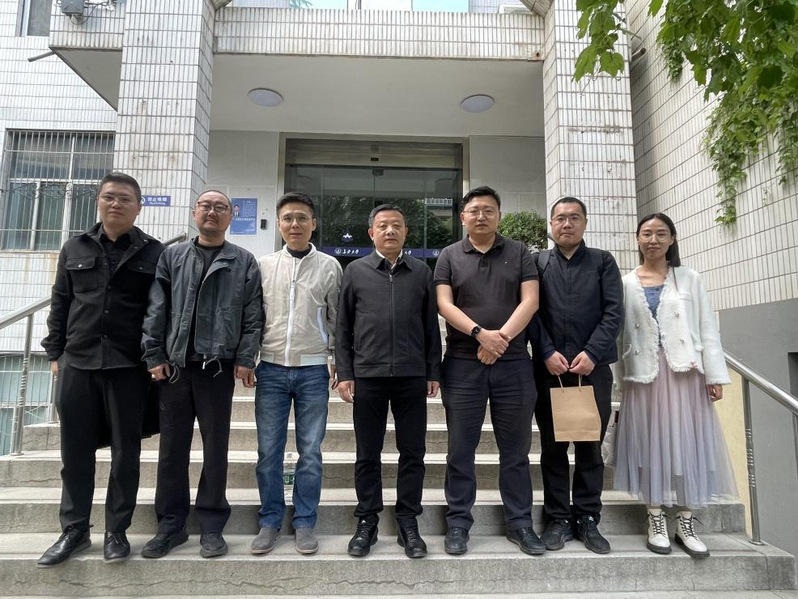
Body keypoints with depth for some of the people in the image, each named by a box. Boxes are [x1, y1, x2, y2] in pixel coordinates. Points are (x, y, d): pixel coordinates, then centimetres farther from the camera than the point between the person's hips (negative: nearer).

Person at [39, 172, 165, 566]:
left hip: (129, 367, -3)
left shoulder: (154, 253, 2)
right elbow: (59, 304, 14)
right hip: (77, 364, 3)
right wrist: (55, 353, 10)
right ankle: (74, 531, 25)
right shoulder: (75, 249, 12)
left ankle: (116, 532, 20)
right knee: (75, 451, 10)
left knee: (125, 452, 6)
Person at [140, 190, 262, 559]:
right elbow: (156, 309, 6)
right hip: (174, 365, 2)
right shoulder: (172, 257, 12)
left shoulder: (244, 262, 6)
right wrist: (154, 355, -1)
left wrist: (245, 359, -8)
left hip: (218, 366, -2)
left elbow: (253, 315, 0)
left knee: (215, 448, 5)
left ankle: (211, 526, 17)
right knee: (172, 448, 8)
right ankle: (171, 525, 22)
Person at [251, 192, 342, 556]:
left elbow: (336, 319, 6)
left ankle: (305, 523, 20)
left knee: (310, 453, 6)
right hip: (271, 368, 1)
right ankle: (270, 522, 22)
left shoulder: (329, 266, 3)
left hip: (313, 370, -1)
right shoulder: (263, 266, 7)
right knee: (268, 451, 7)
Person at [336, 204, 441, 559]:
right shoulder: (356, 271, 7)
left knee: (413, 452, 7)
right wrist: (344, 373, -1)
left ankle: (408, 523, 21)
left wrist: (434, 372, 5)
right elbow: (343, 327, 6)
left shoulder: (421, 272, 9)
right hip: (367, 375, 0)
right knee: (367, 455, 9)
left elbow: (431, 326, 9)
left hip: (412, 376, 1)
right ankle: (367, 522, 23)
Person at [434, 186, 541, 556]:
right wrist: (480, 334, -16)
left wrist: (502, 336, -15)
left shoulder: (519, 254, 9)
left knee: (515, 449, 9)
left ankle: (520, 523, 22)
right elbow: (445, 304, -3)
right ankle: (458, 523, 18)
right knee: (461, 450, 5)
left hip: (513, 363, 1)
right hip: (462, 364, 0)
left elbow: (530, 301, -1)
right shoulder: (449, 256, 8)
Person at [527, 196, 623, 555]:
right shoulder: (537, 262, 10)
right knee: (553, 446, 5)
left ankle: (588, 519, 18)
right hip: (549, 367, 0)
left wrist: (591, 353, -11)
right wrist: (547, 353, -10)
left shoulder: (603, 261, 10)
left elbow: (613, 311, 1)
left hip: (593, 366, 0)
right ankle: (558, 518, 15)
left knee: (590, 447, 7)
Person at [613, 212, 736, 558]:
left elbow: (707, 330, 3)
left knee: (686, 443, 4)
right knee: (651, 444, 4)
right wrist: (621, 377, -3)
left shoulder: (690, 280, 7)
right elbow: (618, 332, 1)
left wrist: (715, 375, -3)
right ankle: (656, 523, 16)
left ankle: (686, 524, 17)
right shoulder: (625, 284, 5)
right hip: (644, 374, 0)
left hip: (685, 372, 1)